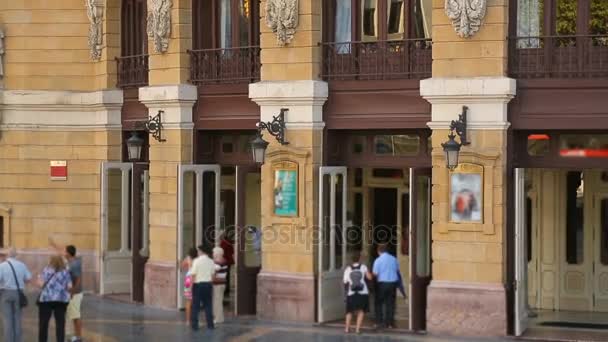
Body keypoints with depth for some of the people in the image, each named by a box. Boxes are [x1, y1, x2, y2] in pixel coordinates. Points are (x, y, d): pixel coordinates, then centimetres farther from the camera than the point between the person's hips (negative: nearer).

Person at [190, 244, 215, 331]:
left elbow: (193, 275, -12)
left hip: (198, 284, -4)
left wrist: (191, 285, -5)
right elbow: (213, 274, 8)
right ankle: (210, 324, 11)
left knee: (196, 305, 3)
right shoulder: (211, 261, 3)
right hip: (208, 284, 4)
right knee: (208, 305, 11)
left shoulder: (196, 261, -10)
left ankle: (194, 325, 2)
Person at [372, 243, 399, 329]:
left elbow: (375, 273, -11)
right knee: (390, 303, 7)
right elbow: (398, 270, 14)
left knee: (379, 303, 9)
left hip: (382, 283, -3)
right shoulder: (394, 259, 3)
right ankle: (389, 323, 5)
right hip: (393, 282, 3)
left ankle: (379, 322, 5)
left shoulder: (378, 260, -10)